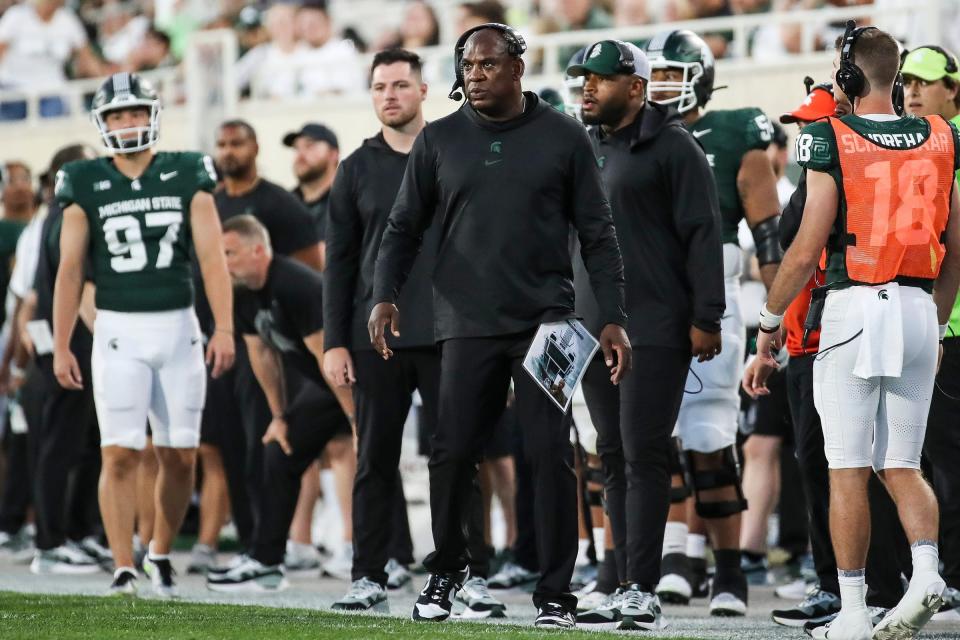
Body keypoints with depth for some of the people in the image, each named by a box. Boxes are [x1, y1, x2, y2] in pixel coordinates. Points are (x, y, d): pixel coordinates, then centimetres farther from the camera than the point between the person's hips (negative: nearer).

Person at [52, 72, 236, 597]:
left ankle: (161, 554, 23)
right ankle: (123, 569, -8)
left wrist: (224, 327, -13)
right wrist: (61, 347, 0)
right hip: (118, 331, -1)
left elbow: (211, 256, -3)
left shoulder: (187, 176, 3)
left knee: (180, 456, 4)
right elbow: (70, 271, 4)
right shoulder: (86, 185, 2)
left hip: (178, 327, 1)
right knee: (121, 453, -10)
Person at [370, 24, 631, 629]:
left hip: (545, 322, -1)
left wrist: (614, 319, -1)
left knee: (552, 456, -4)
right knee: (453, 452, -1)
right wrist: (385, 295, -2)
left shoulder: (563, 138, 2)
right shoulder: (440, 140, 7)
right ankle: (446, 570, 21)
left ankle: (556, 593, 3)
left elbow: (598, 234, 4)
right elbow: (405, 227, 13)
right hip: (469, 323, 1)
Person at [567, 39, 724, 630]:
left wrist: (705, 317, -14)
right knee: (615, 459, 8)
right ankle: (628, 591, 13)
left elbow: (702, 235, -10)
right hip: (594, 330, 7)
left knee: (644, 456, -10)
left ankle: (644, 592, -9)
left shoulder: (671, 147, -6)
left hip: (655, 330, -7)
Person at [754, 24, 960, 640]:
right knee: (902, 465, 12)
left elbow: (807, 250, -9)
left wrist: (769, 320, 3)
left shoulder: (834, 142, -8)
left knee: (849, 469, 2)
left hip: (854, 308, -4)